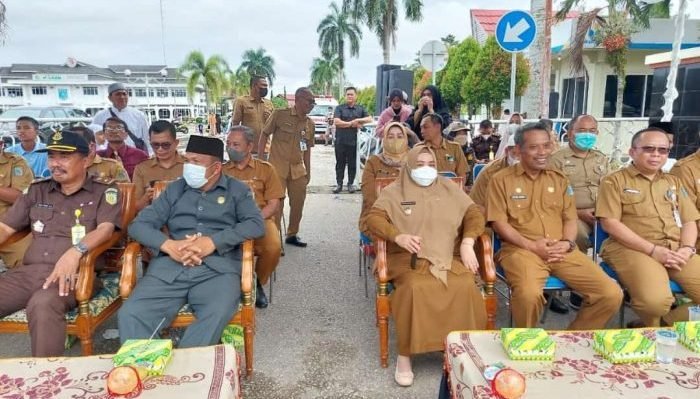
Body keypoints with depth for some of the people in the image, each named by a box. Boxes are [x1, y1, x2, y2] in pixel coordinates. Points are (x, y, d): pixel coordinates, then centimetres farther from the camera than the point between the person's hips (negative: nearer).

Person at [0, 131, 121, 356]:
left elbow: (106, 229, -10)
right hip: (29, 271, 5)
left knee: (42, 304, -36)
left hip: (74, 273, -5)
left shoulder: (104, 193, 6)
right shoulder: (37, 191, 22)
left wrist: (75, 252, -29)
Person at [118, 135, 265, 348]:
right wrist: (168, 245, -8)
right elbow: (138, 225, 13)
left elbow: (256, 224, 0)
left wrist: (214, 242, -14)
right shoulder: (175, 189, 21)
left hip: (218, 268, -2)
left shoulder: (237, 190, 15)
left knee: (216, 316, -35)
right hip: (169, 267, 3)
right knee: (130, 315, -25)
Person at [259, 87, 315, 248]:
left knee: (298, 203, 11)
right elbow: (264, 135, -2)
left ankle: (292, 234, 30)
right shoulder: (280, 114, -7)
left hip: (298, 169, 5)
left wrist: (308, 171, 13)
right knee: (276, 204, -2)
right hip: (278, 167, -5)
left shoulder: (310, 123, 8)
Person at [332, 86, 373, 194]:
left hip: (354, 141, 1)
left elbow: (370, 119, 1)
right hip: (340, 141, -1)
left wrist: (358, 120, -14)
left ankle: (351, 184, 18)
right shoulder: (339, 108, 3)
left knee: (352, 164, 6)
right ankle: (339, 184, 13)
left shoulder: (360, 108, 10)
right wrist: (352, 123, -12)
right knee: (340, 163, 5)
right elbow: (336, 122, -11)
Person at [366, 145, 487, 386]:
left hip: (448, 257, 2)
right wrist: (398, 236, -21)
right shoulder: (394, 191, 11)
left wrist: (467, 243, -6)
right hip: (408, 257, -2)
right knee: (415, 288, -34)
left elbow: (474, 214, 12)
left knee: (465, 286, -29)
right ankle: (405, 355, -18)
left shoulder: (450, 189, 18)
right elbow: (374, 218, -2)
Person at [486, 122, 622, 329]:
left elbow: (570, 218, 16)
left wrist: (567, 243, -5)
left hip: (562, 251, 5)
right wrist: (531, 245, -13)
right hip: (521, 249, -5)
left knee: (611, 294, -11)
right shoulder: (502, 179, 4)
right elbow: (499, 222, -3)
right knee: (529, 294, -36)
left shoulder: (559, 179, 19)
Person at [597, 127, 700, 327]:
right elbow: (610, 223, -8)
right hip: (632, 249, -6)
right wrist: (653, 250, -14)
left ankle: (653, 328, 3)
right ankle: (652, 331, 5)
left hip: (676, 250, 6)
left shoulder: (674, 182, 22)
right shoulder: (615, 181, 3)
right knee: (655, 300, -32)